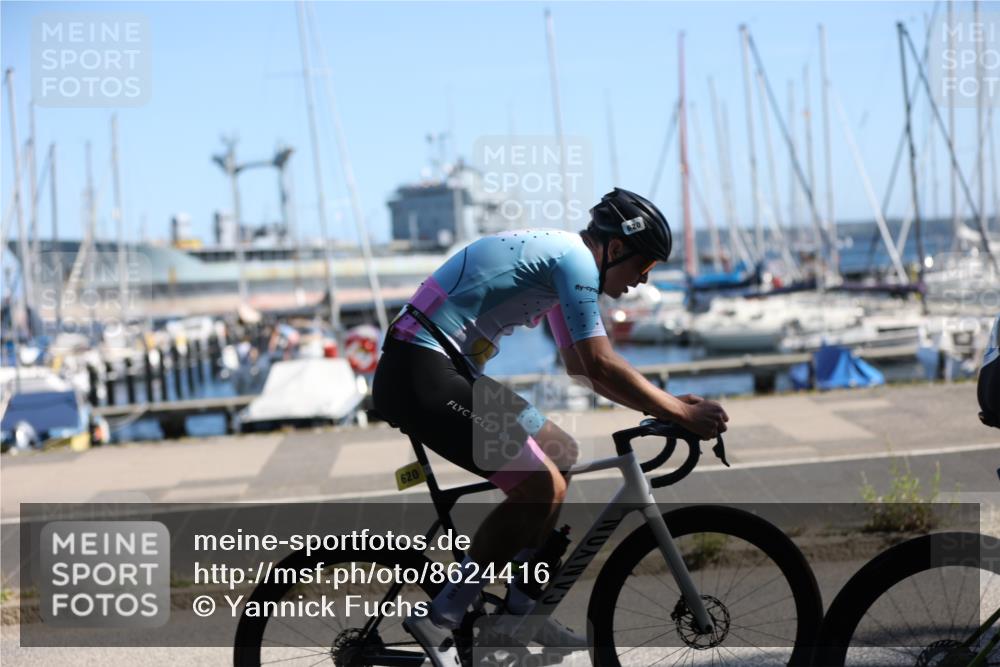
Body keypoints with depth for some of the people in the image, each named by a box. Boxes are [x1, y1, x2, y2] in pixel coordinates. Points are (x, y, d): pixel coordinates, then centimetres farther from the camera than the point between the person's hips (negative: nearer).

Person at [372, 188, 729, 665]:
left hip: (445, 373, 11)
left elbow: (581, 365, 26)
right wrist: (681, 414, -10)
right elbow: (600, 366, -18)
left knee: (561, 456, 14)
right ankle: (440, 620, -6)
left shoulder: (558, 254, 19)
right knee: (543, 488, -13)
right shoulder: (575, 259, -12)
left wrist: (666, 405, 19)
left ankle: (522, 612, 18)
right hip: (421, 377, -11)